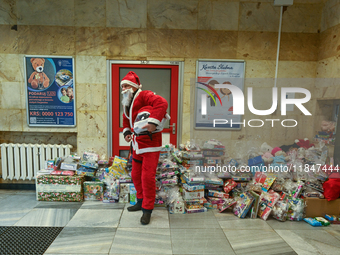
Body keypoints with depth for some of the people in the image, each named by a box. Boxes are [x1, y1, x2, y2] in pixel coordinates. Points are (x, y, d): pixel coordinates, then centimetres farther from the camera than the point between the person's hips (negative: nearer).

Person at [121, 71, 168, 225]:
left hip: (150, 144, -9)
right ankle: (141, 202, 36)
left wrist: (154, 121, -34)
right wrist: (126, 133, 10)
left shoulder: (144, 96, -12)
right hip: (137, 145, 9)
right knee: (136, 175, 16)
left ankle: (147, 210, 11)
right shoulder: (126, 104, 16)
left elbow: (162, 103, -28)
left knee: (147, 177, -5)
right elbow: (126, 122, 28)